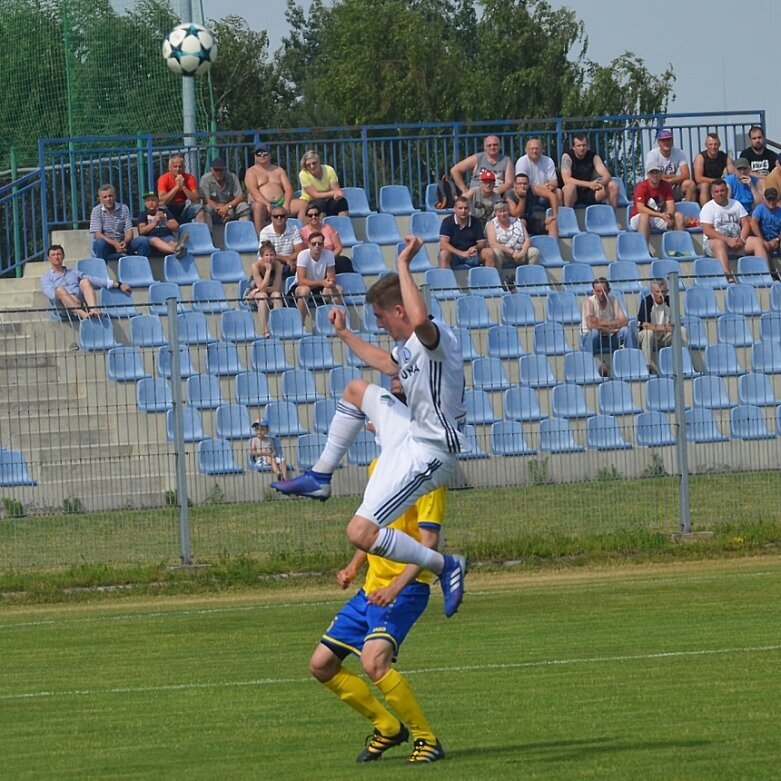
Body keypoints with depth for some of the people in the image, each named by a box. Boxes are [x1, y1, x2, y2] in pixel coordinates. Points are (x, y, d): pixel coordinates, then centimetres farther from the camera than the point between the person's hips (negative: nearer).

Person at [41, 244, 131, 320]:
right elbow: (50, 292, 0)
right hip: (64, 307, -3)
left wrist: (118, 285, 13)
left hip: (82, 303, 3)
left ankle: (93, 310, -47)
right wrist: (69, 298, -18)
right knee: (60, 289, -32)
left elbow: (94, 280, 24)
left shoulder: (74, 272, 32)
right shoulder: (46, 276, 21)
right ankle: (83, 315, -55)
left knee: (84, 282, -21)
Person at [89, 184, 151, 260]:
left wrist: (125, 242, -25)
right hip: (107, 243, -3)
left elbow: (129, 231, -1)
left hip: (122, 243, 3)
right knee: (99, 243, -38)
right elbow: (97, 234, -13)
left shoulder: (124, 209, 5)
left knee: (144, 241, -19)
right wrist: (114, 244, -28)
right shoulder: (96, 211, -3)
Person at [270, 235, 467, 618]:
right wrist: (345, 335, 37)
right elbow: (389, 365, 32)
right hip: (413, 431, 11)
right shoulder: (409, 345, 7)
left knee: (361, 533, -18)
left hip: (427, 453, -11)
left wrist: (403, 265, -38)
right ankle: (319, 477, 38)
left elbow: (420, 320, -50)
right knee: (357, 390, 31)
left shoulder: (435, 336, -23)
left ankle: (445, 566, -6)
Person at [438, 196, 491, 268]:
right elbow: (443, 244, -17)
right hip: (454, 254, -3)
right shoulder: (448, 221, -7)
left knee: (489, 253, -20)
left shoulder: (475, 222, 2)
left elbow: (482, 242, 5)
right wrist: (461, 253, -29)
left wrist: (476, 248, -22)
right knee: (444, 254, -35)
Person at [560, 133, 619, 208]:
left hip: (589, 193, 4)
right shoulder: (567, 157, -11)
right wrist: (589, 184, -35)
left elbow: (607, 176, -10)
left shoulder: (593, 156, -1)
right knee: (570, 186, -37)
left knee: (613, 185, -15)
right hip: (573, 194, -4)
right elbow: (566, 179, -24)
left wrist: (601, 183, -35)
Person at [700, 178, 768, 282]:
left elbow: (746, 224, 9)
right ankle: (728, 276, -57)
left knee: (758, 241, -18)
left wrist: (741, 240, -11)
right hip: (715, 241, -5)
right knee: (719, 244, -40)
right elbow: (708, 231, -12)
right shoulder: (708, 208, 0)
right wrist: (728, 240, -21)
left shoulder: (736, 204, 15)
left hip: (737, 241, 5)